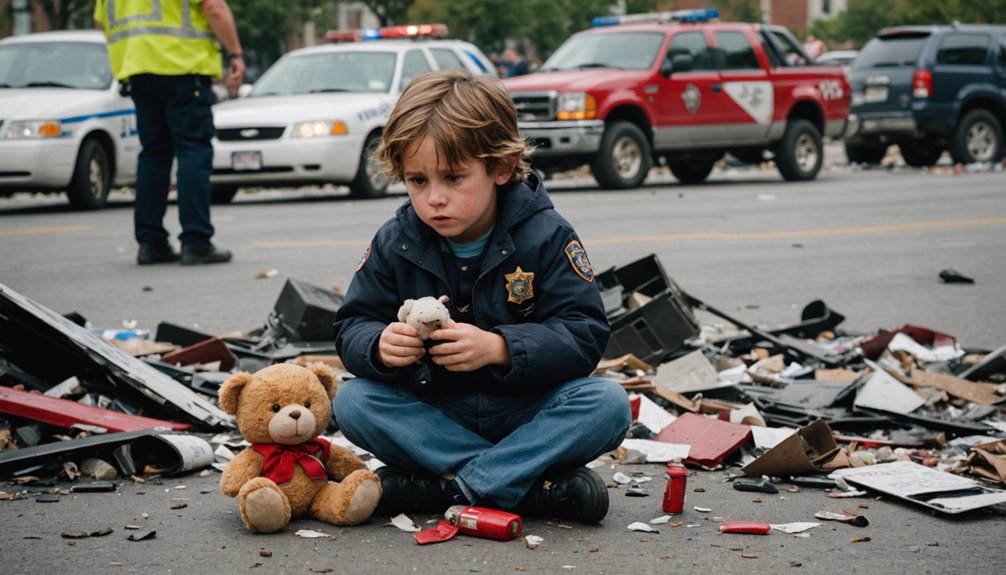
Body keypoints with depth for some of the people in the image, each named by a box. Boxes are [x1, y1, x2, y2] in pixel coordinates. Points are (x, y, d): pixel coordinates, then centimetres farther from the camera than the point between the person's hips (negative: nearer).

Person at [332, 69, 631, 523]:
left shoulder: (546, 237, -10)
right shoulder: (395, 243, -2)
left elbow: (584, 335, -16)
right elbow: (352, 327, -2)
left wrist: (500, 348, -32)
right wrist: (379, 345, -27)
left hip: (528, 411, -2)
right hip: (434, 413, 3)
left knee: (607, 404, -29)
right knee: (352, 402, -25)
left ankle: (451, 487, -29)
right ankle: (537, 484, -27)